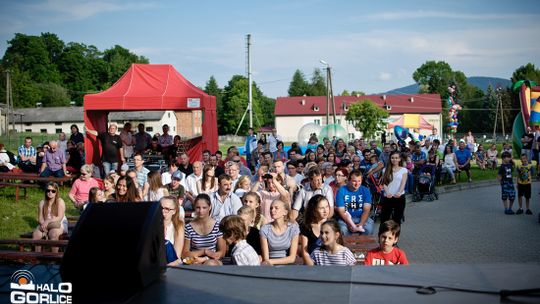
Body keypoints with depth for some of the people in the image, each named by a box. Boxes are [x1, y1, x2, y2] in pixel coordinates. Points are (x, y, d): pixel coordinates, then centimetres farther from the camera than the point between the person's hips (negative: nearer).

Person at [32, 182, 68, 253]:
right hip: (45, 224, 4)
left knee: (53, 233, -36)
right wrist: (43, 224, -20)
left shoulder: (60, 202, -6)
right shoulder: (42, 202, 6)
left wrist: (47, 222, -27)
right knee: (35, 234, -24)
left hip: (59, 224, -4)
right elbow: (40, 218, 3)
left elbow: (59, 218, -14)